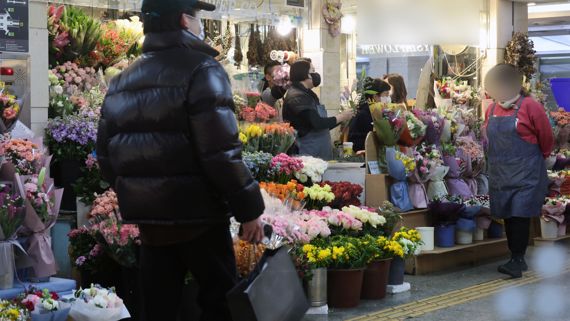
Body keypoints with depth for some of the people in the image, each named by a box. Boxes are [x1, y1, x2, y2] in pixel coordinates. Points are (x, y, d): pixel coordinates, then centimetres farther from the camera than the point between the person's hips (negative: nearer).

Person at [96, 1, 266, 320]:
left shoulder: (122, 81, 12)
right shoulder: (200, 70, -11)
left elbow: (107, 153, 13)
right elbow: (221, 153, -19)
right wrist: (249, 208, -12)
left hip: (148, 216, 7)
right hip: (197, 214, -6)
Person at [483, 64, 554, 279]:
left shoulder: (530, 108, -10)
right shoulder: (491, 111, 8)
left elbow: (546, 140, -2)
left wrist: (540, 158, 10)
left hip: (525, 176, -6)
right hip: (500, 175, 6)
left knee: (520, 216, -10)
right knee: (507, 217, 9)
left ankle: (517, 261, -7)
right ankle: (518, 259, 18)